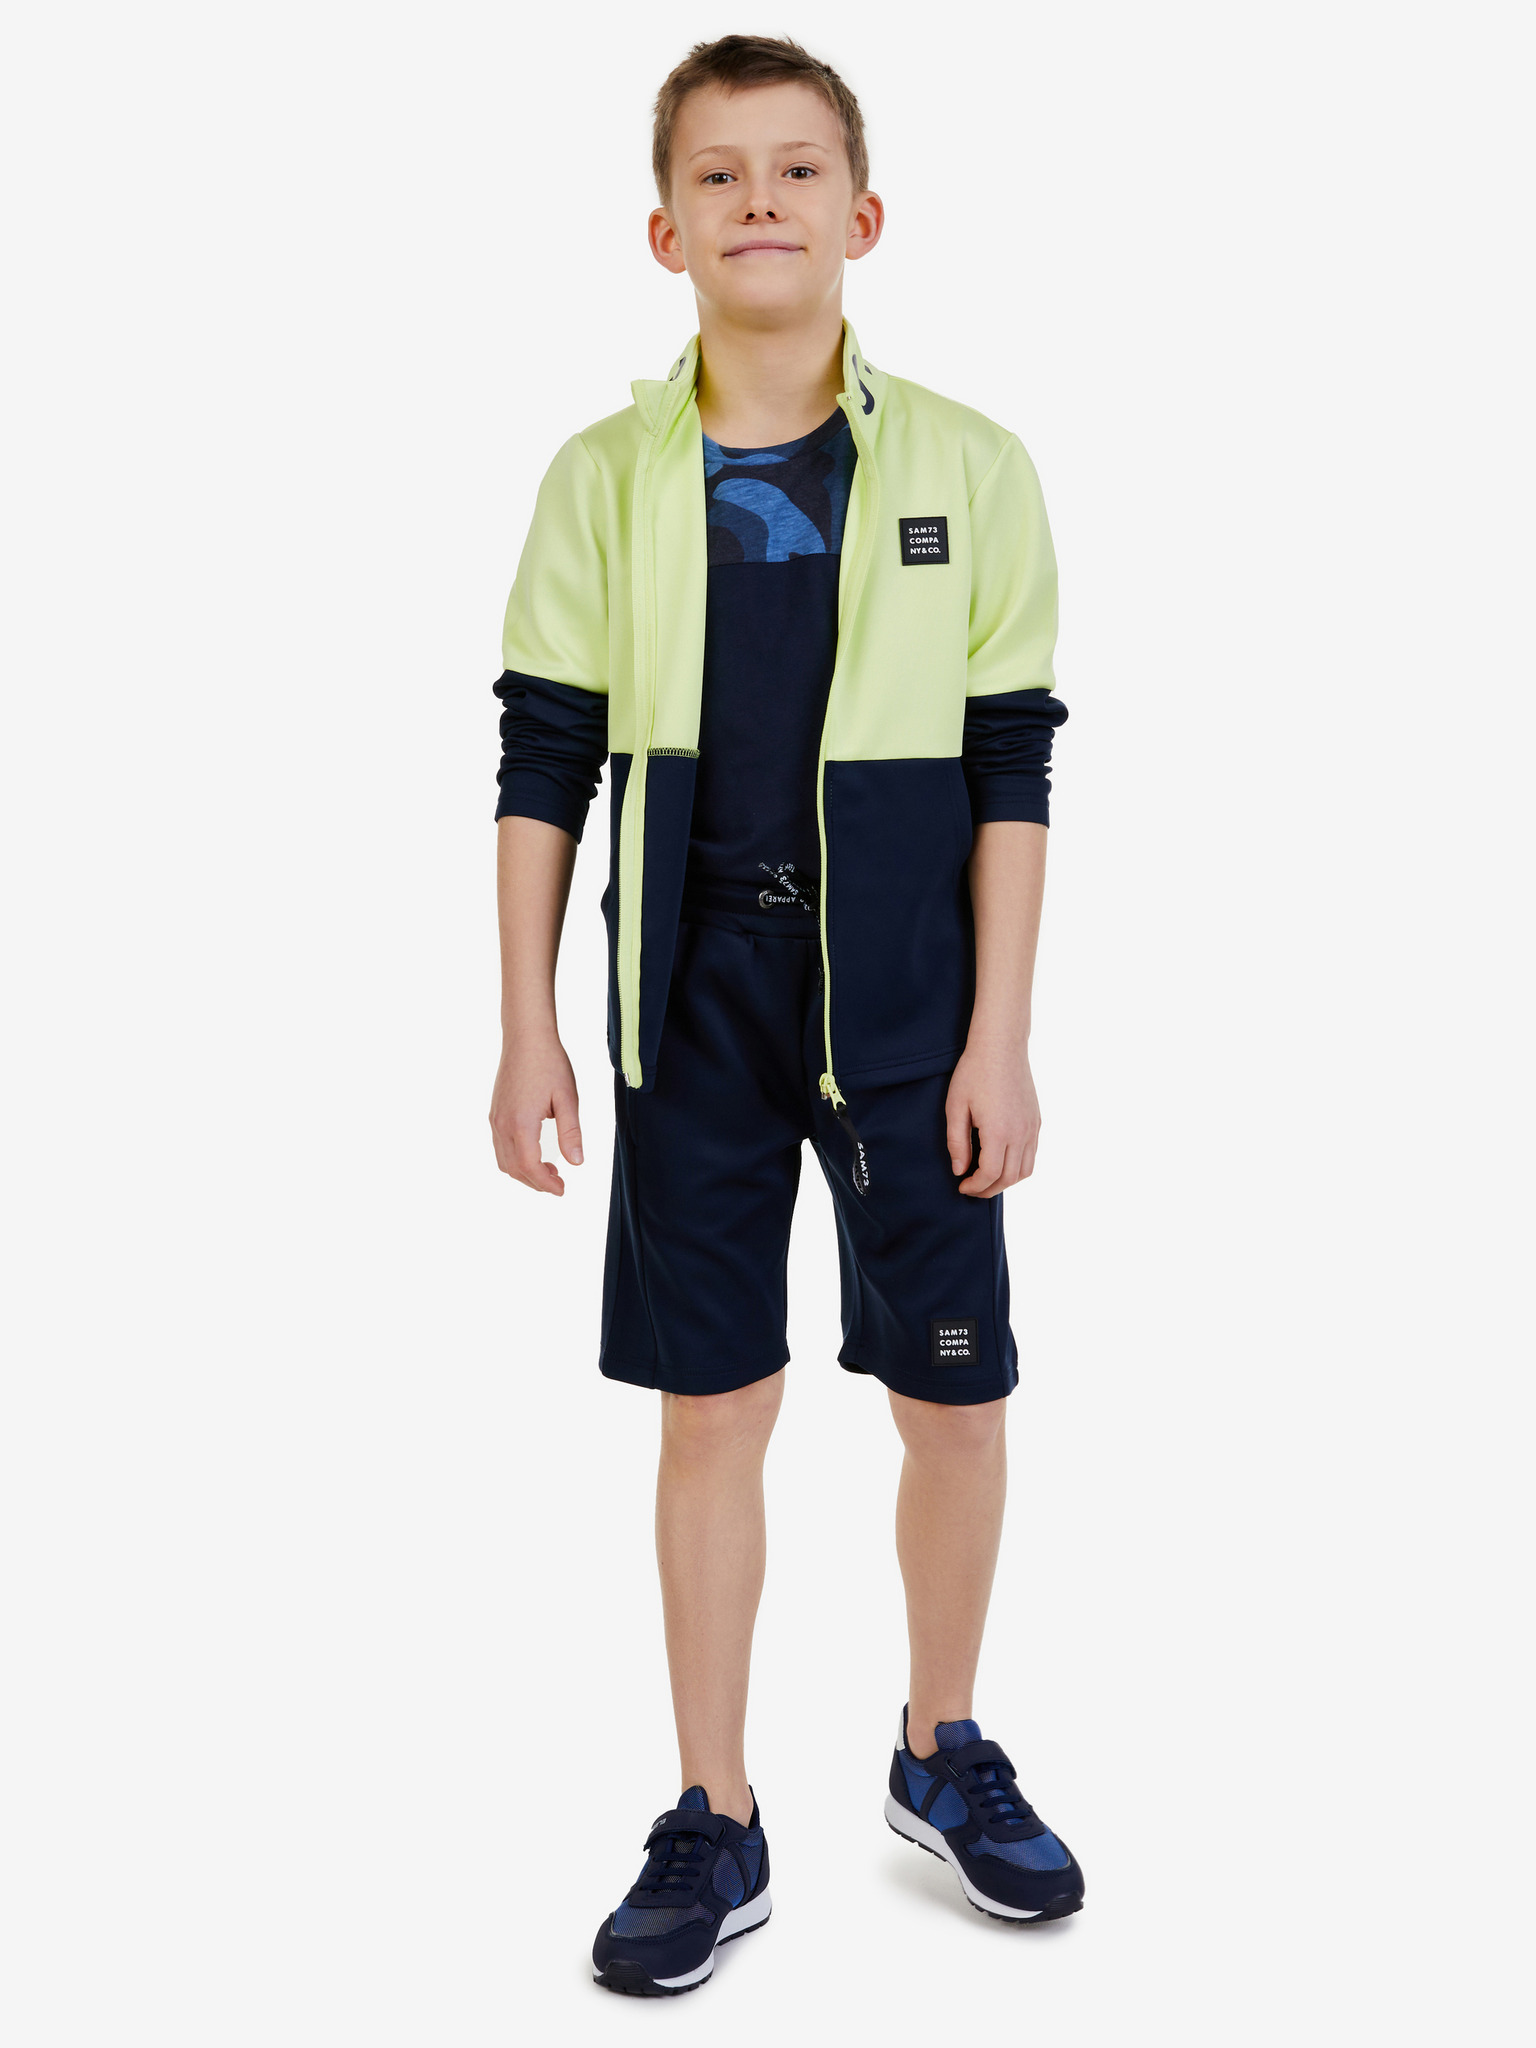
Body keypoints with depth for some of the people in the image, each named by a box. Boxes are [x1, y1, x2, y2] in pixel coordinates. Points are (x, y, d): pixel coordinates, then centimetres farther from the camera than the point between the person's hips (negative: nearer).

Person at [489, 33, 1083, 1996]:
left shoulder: (966, 469, 0)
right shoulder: (606, 477, 2)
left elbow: (1012, 770, 0)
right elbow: (542, 764, 4)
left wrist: (999, 1037, -5)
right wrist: (527, 1028, 0)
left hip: (907, 1007, 0)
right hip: (692, 1009, 1)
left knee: (955, 1392, 7)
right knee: (711, 1404, 7)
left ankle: (943, 1751, 33)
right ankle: (714, 1827, 22)